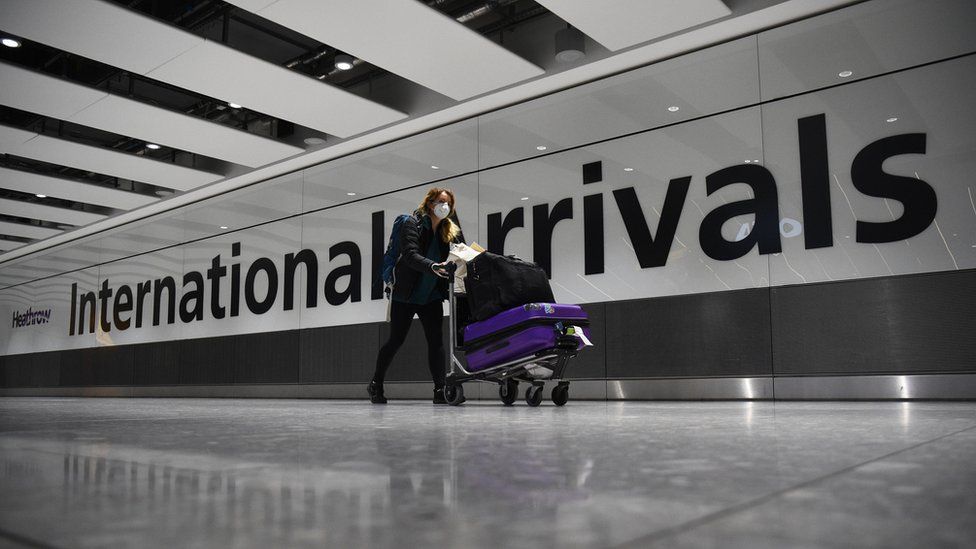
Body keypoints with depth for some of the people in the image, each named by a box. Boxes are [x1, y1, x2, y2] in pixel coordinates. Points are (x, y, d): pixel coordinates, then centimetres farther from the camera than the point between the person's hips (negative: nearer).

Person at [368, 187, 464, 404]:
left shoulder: (450, 230, 6)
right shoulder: (412, 224, -11)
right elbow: (410, 255, -25)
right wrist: (434, 267, -42)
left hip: (431, 296, 4)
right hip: (406, 294, -4)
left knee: (436, 340, -4)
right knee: (396, 339, 4)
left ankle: (440, 390, -2)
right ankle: (376, 384, 22)